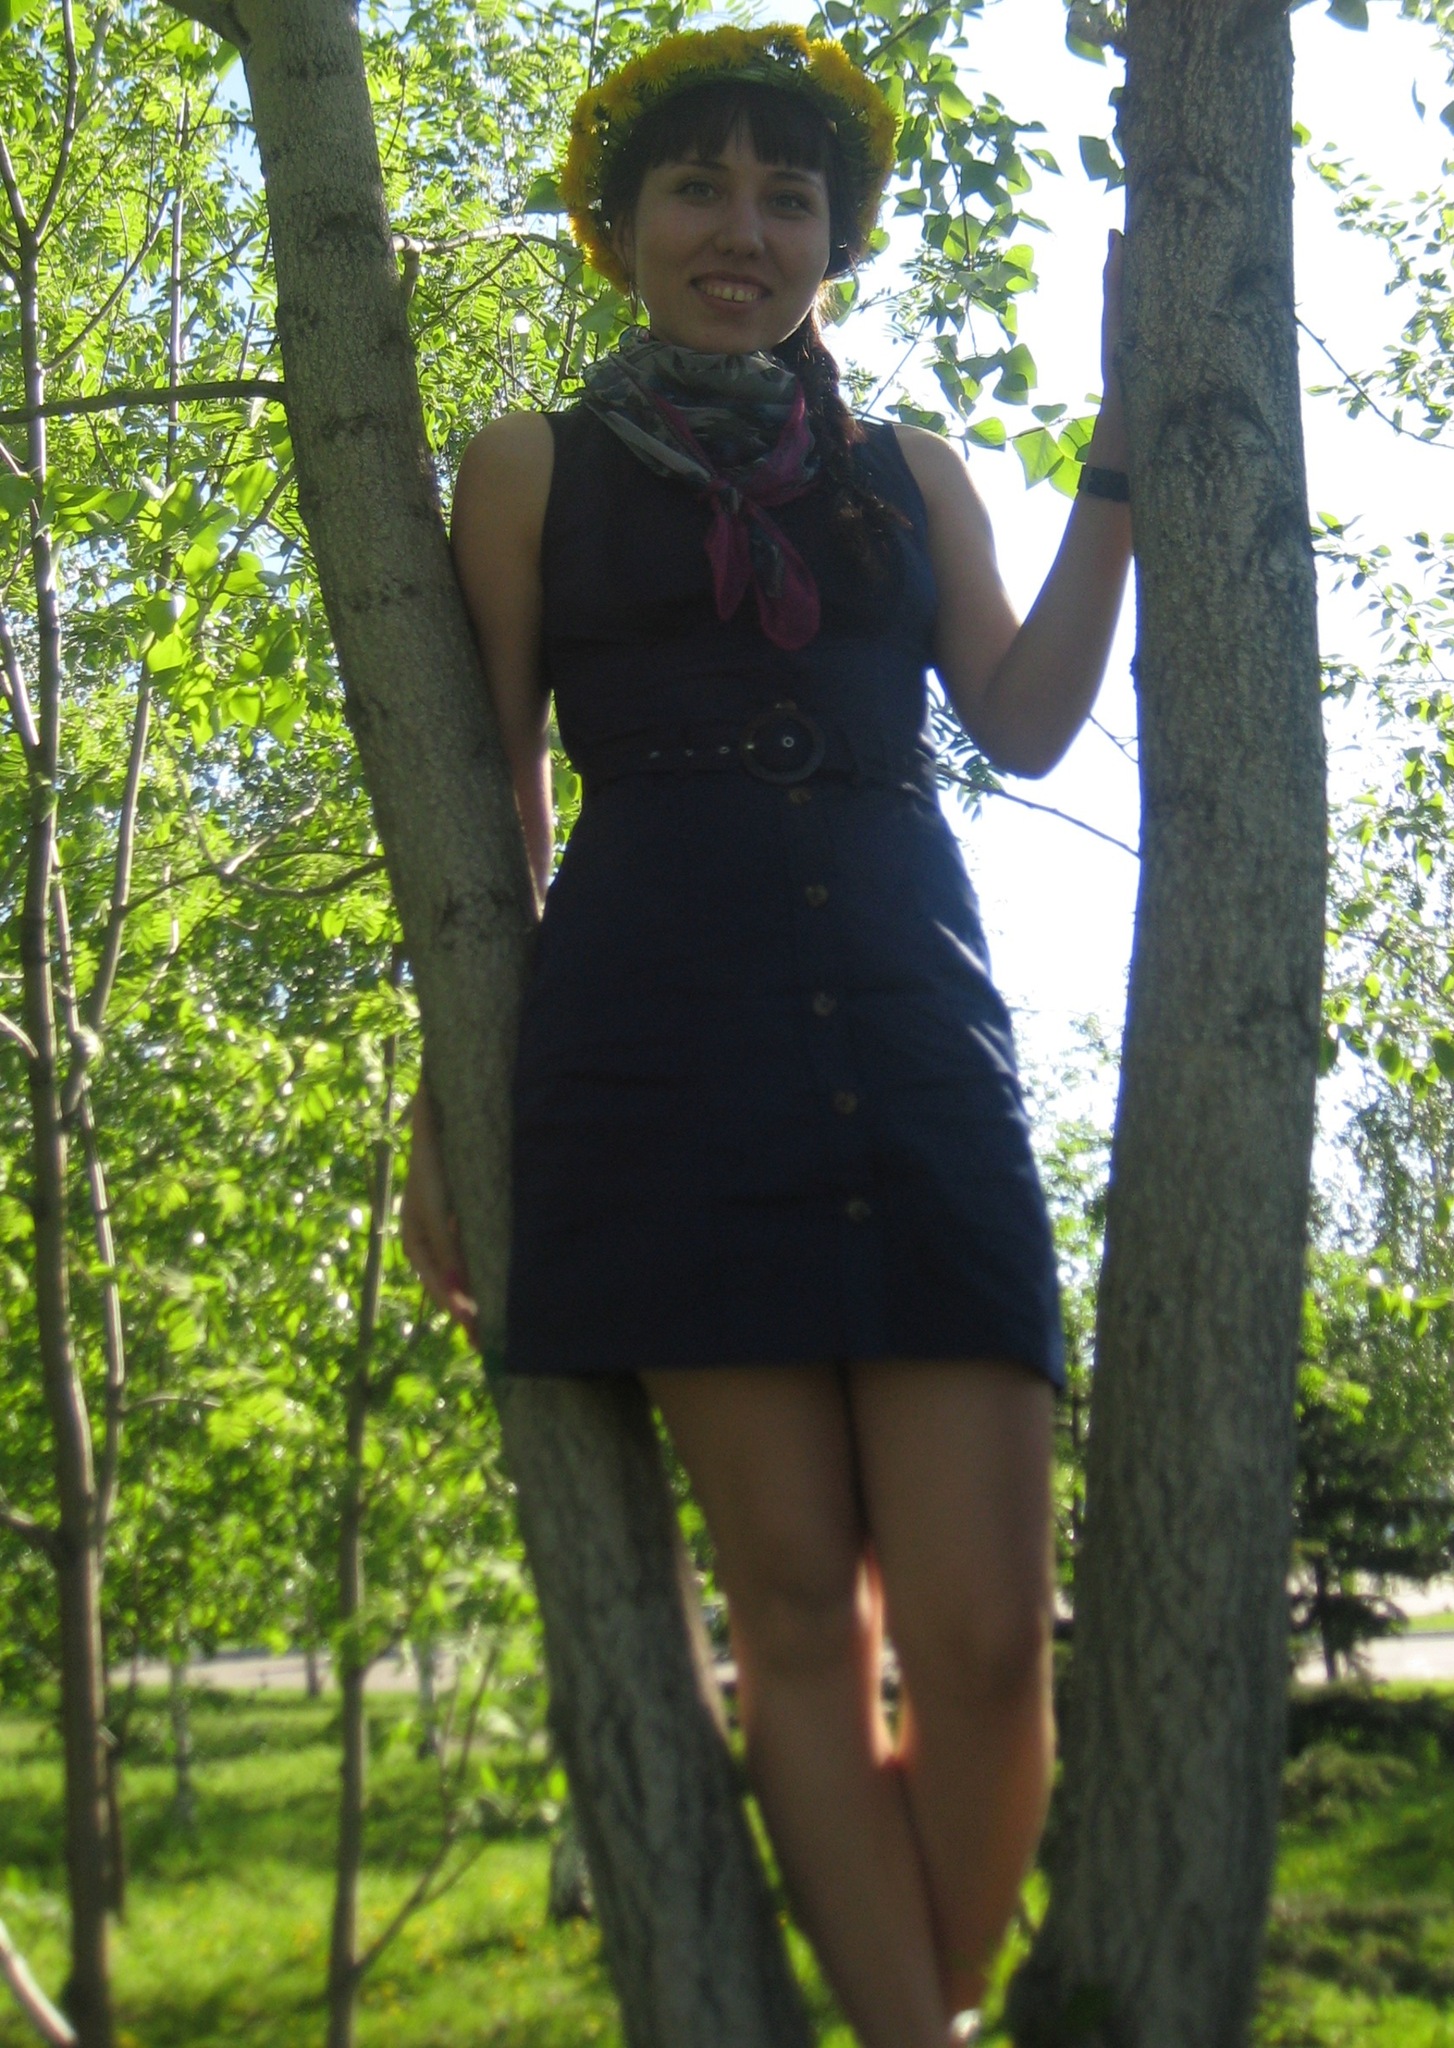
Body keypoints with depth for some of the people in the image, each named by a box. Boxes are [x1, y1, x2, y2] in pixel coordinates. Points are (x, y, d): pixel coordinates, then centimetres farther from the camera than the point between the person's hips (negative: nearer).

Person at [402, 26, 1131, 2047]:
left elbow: (1026, 722, 10)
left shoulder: (910, 474, 23)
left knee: (986, 1632, -7)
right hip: (664, 1031, -2)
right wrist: (448, 1113, 5)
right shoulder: (534, 467, 15)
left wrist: (1125, 449, 8)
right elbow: (488, 811, 11)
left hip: (912, 1018, 2)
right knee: (797, 1603, -3)